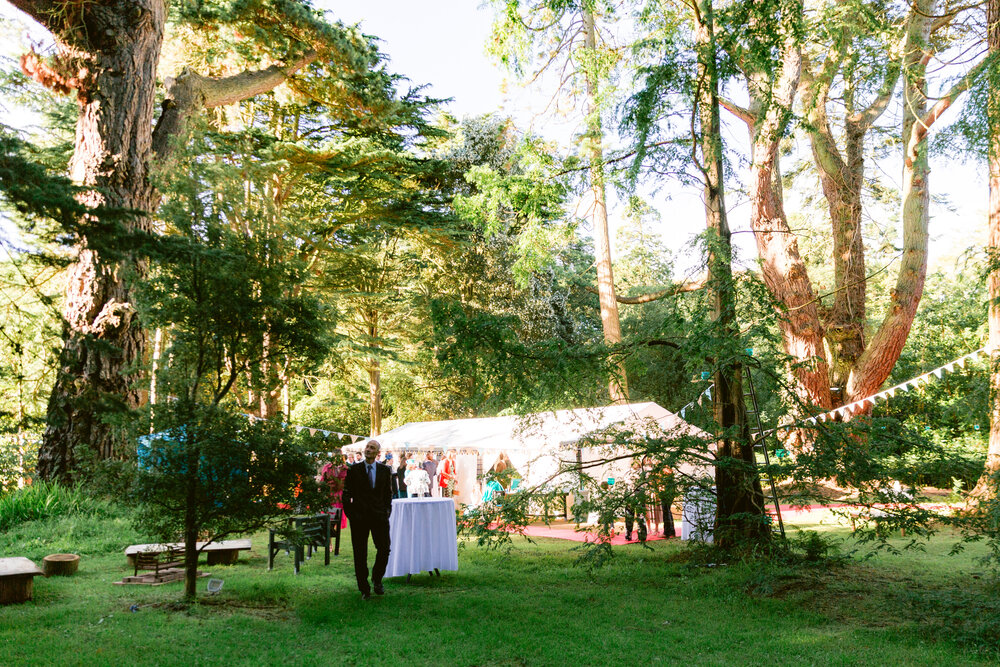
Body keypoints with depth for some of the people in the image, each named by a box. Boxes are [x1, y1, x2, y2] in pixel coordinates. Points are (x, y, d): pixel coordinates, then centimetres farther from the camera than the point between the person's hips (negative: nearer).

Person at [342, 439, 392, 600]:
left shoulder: (384, 470, 8)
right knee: (360, 554, 3)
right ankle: (364, 589, 15)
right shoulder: (354, 470, 2)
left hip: (379, 516, 1)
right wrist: (349, 512, -3)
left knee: (384, 549, -3)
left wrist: (387, 510, 3)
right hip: (359, 517, -1)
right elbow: (346, 493, 4)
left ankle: (377, 580, 22)